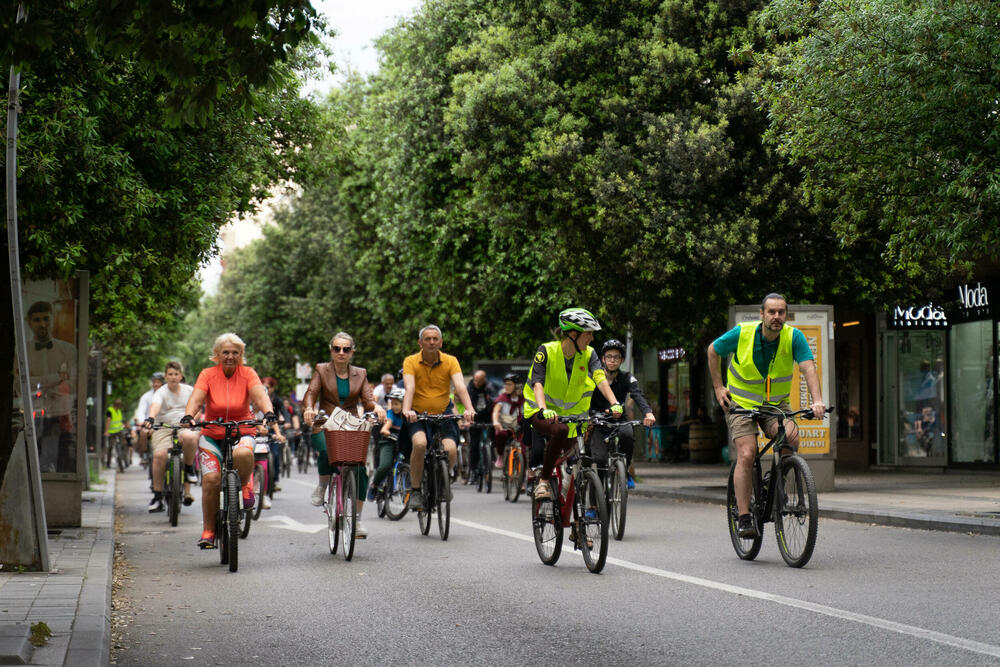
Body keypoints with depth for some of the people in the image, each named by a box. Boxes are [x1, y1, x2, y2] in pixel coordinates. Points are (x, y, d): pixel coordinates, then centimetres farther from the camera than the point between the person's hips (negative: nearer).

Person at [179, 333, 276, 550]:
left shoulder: (247, 374, -2)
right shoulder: (208, 375, -3)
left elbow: (260, 395, -16)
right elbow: (196, 399, -15)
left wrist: (269, 413, -37)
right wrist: (188, 416, -36)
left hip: (242, 432, -1)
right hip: (212, 435, 1)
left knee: (243, 453, -36)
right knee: (211, 478, -17)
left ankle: (245, 483, -2)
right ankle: (208, 530, -3)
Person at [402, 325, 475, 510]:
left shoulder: (450, 361, -5)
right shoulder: (410, 361, -7)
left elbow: (460, 386, -19)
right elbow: (409, 387, -22)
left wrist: (469, 409, -36)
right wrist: (406, 410, -41)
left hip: (443, 413, 1)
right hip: (418, 415, -1)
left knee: (450, 449, -22)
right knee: (420, 443, -30)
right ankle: (416, 491, -14)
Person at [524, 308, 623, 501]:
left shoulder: (588, 354, -7)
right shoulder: (546, 351, -18)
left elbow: (600, 379, -22)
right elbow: (537, 383, -29)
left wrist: (614, 403, -41)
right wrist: (544, 410, -47)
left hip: (569, 414, 5)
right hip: (541, 412, -5)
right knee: (560, 430, -35)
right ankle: (543, 482, -24)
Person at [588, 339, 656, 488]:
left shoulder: (626, 378, -4)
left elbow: (637, 395, -22)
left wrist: (648, 412, -42)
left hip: (619, 422, 0)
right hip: (599, 426, 0)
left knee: (627, 434, -34)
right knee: (600, 459, -22)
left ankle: (625, 470, -12)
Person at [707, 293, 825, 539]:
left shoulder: (793, 337, -13)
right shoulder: (741, 334, -14)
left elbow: (808, 367, -24)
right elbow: (713, 351, 3)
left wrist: (817, 401, -39)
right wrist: (718, 387, 0)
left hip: (776, 405, 1)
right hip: (741, 403, -1)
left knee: (791, 435, -28)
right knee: (747, 455, -19)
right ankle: (743, 518, -12)